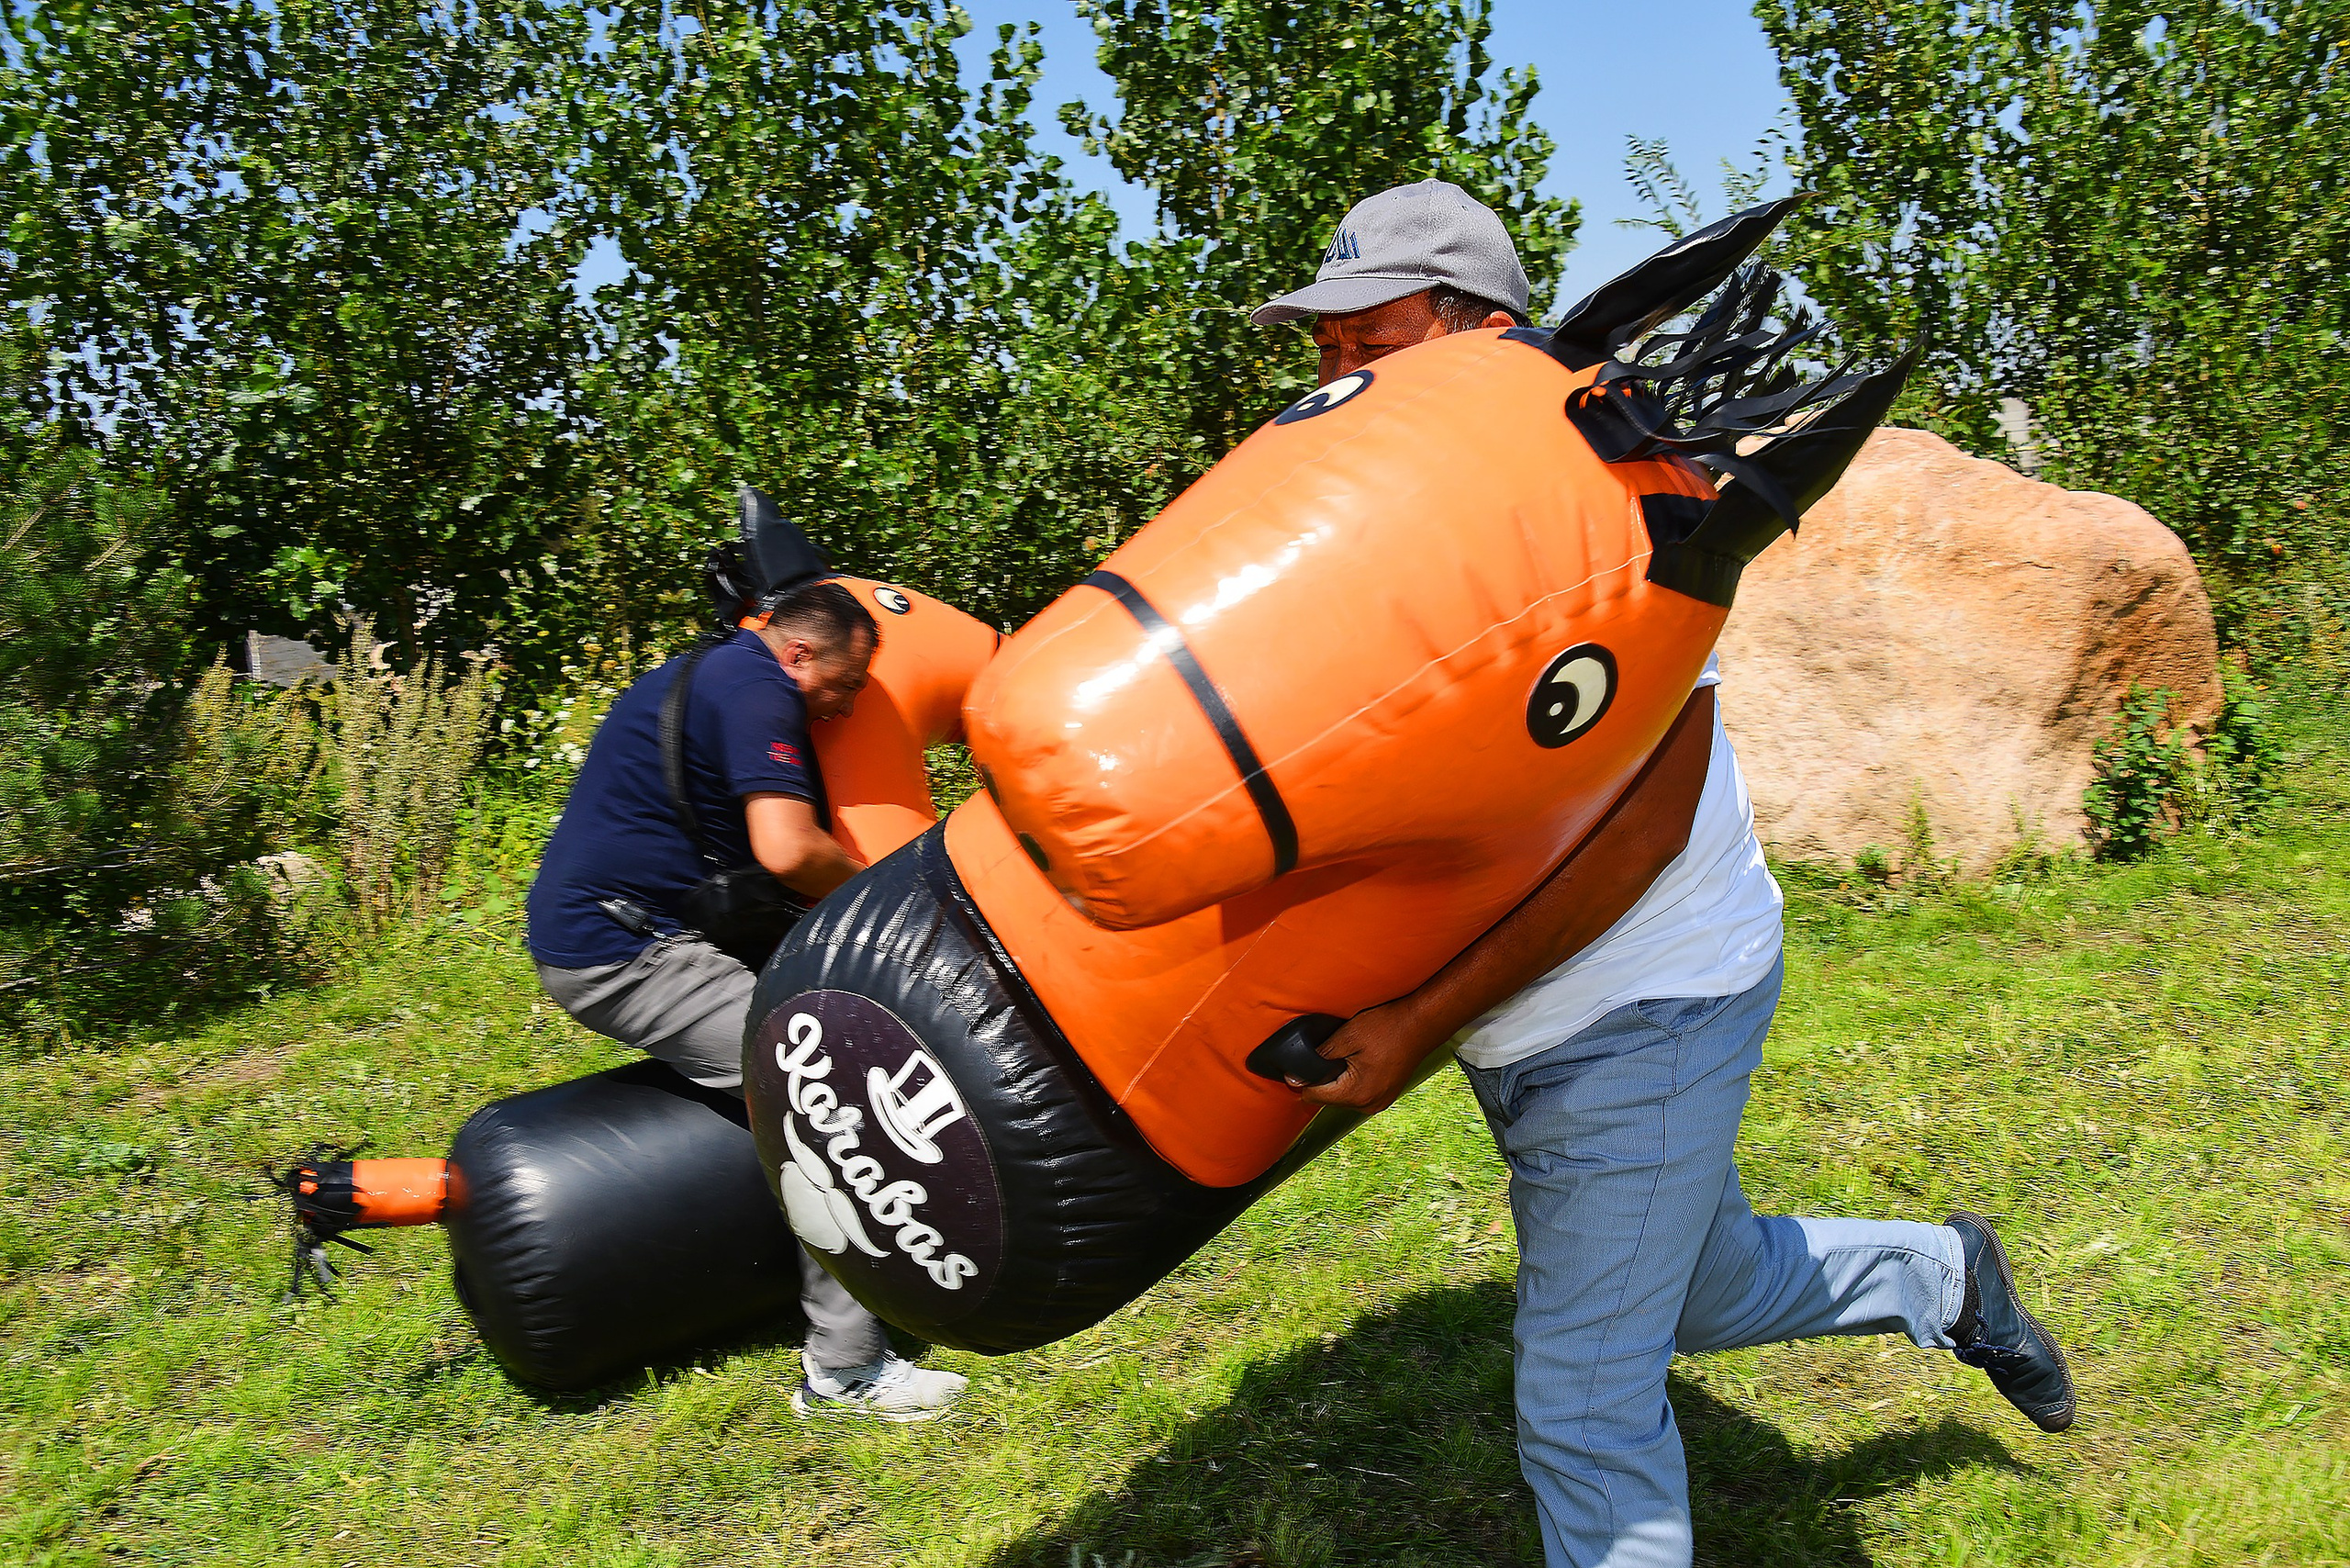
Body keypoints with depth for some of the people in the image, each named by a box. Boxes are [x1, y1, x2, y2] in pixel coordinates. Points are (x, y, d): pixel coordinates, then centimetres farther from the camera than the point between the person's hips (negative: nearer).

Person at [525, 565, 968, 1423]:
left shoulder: (711, 671, 20)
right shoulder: (755, 691, -13)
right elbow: (788, 851, -25)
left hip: (581, 929, 11)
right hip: (620, 948, -11)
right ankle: (843, 1369, -15)